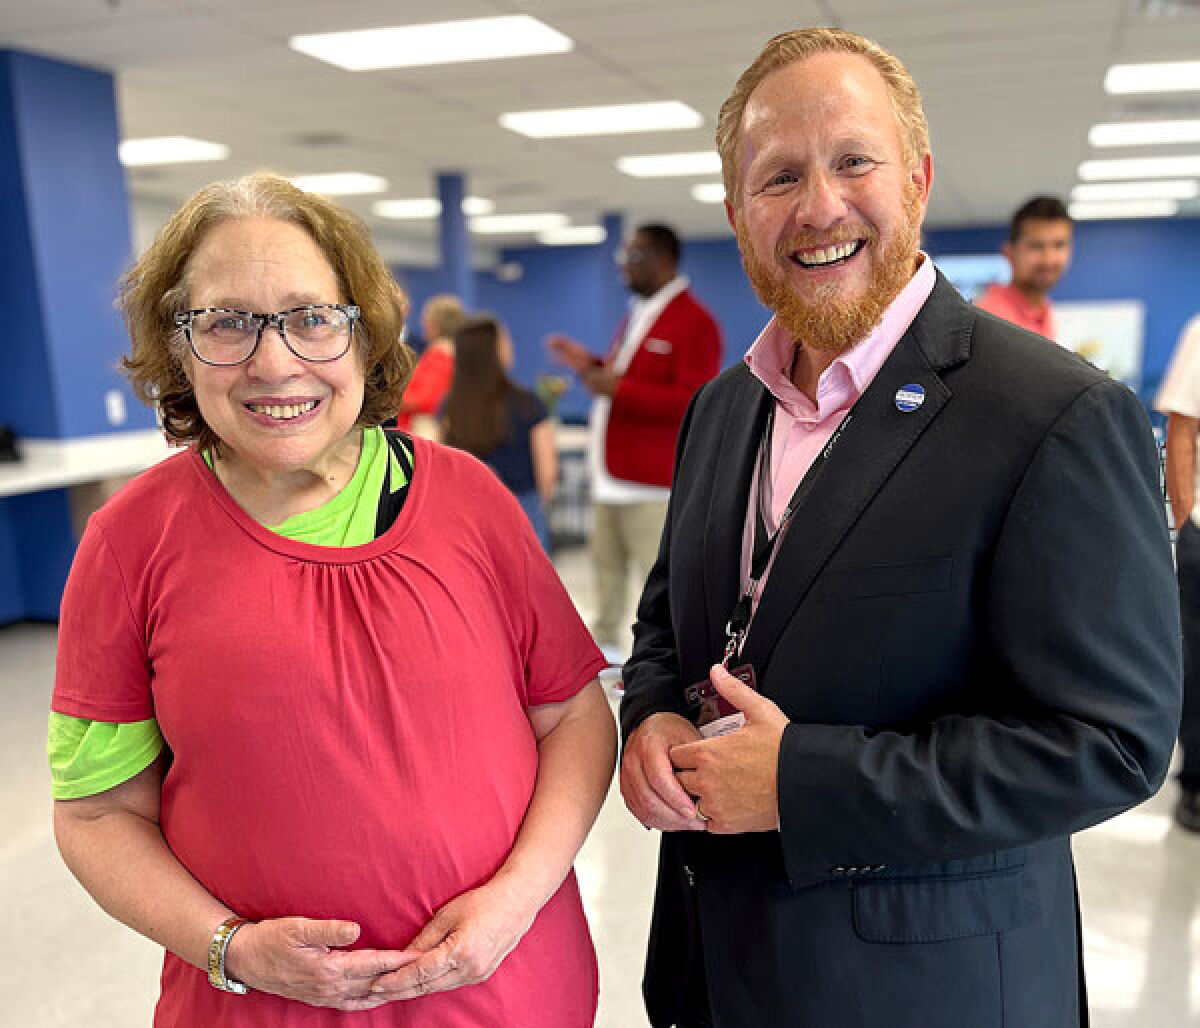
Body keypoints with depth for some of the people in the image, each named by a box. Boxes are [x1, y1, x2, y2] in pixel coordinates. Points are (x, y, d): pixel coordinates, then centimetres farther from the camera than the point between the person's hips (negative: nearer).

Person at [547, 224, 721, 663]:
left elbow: (692, 400, -21)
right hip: (611, 474, 9)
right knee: (606, 564, 17)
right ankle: (605, 644, 31)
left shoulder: (694, 322, -11)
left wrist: (618, 389, -23)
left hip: (652, 479, -9)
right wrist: (590, 366, 11)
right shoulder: (636, 316, 18)